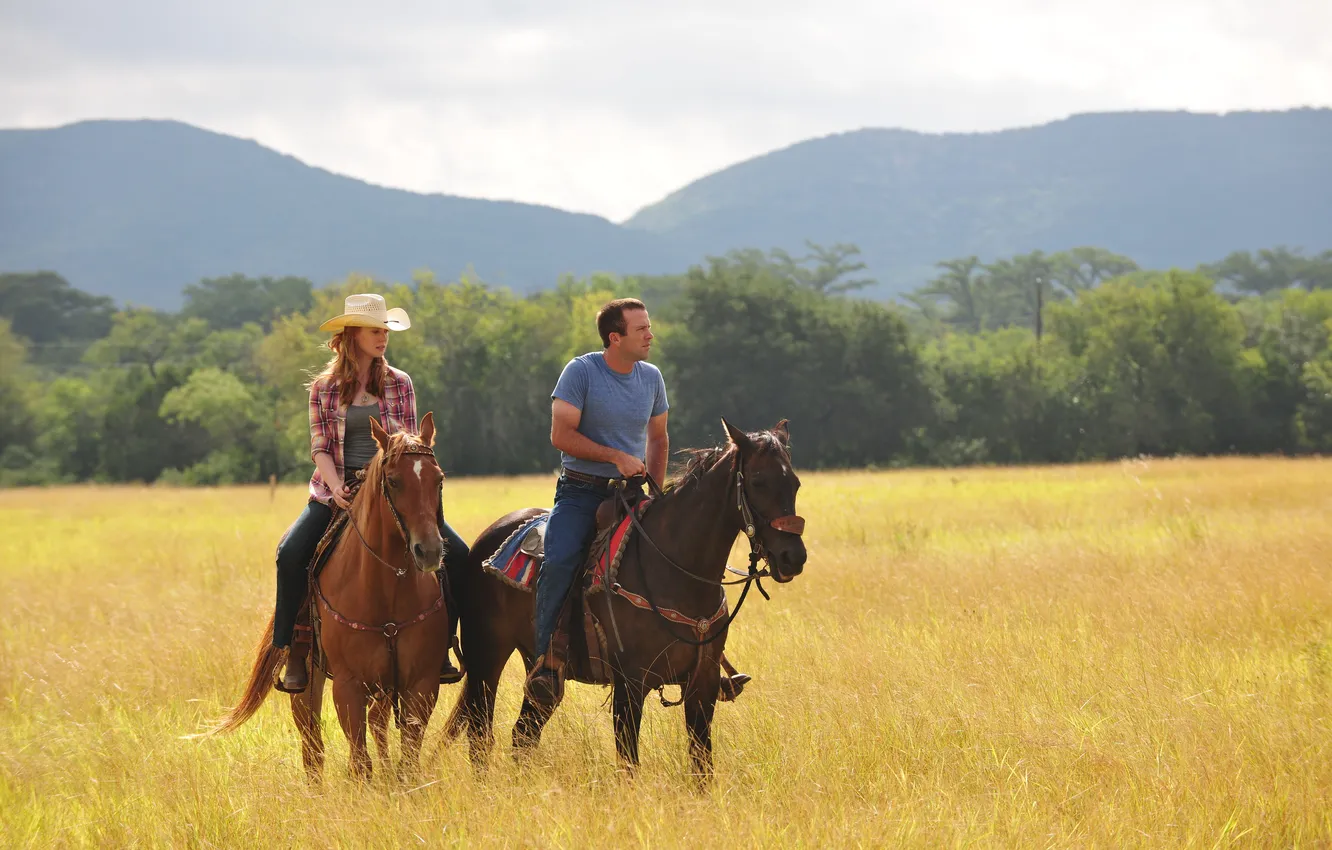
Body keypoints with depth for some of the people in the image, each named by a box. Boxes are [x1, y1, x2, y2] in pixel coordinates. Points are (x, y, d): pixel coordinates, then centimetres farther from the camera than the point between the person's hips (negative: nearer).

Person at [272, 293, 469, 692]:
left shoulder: (399, 384, 6)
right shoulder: (323, 388, 3)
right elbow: (320, 447, -1)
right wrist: (336, 488, -19)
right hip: (335, 491, -1)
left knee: (455, 553, -15)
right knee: (291, 553, -26)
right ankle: (297, 652, -14)